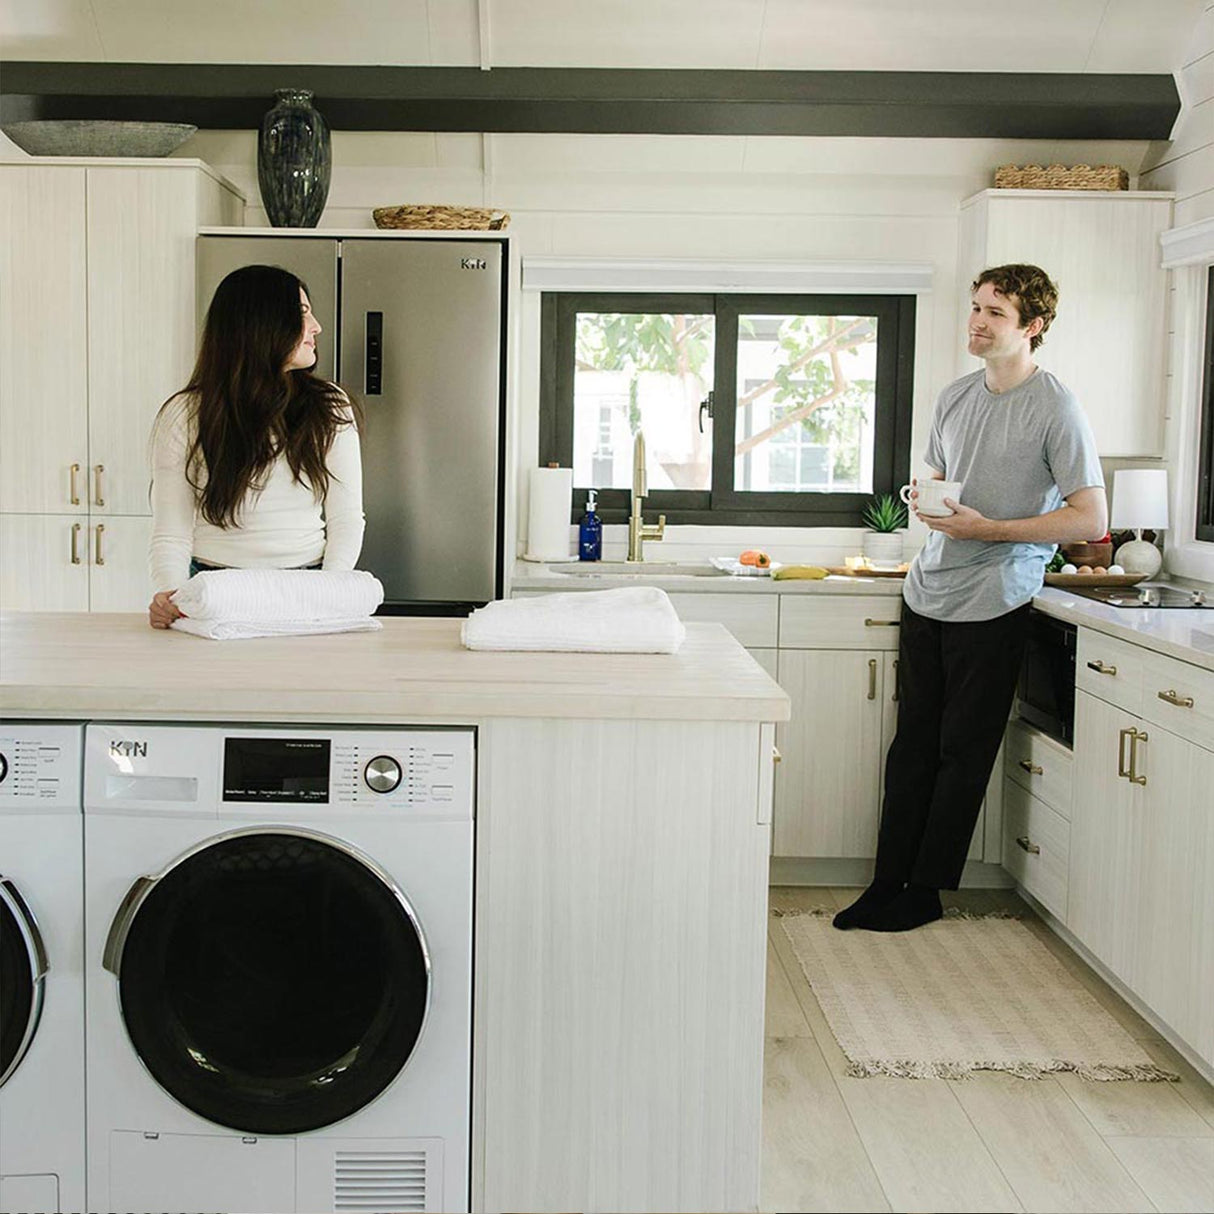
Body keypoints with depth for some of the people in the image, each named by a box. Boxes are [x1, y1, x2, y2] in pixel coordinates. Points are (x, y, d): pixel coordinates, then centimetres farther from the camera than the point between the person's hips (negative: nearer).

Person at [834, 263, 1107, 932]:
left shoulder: (1056, 410, -10)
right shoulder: (955, 396, 10)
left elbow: (1091, 519, -12)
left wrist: (989, 530, -17)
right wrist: (924, 498, -2)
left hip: (993, 602, -6)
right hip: (928, 593, 6)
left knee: (963, 752, 3)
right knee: (912, 744, 8)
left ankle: (925, 892, 13)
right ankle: (887, 883, 14)